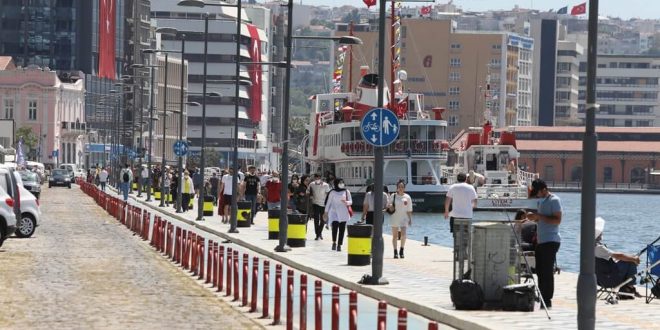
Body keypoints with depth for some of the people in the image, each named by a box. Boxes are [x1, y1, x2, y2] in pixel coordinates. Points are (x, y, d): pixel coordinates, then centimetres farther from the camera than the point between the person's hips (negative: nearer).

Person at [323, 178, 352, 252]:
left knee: (342, 229, -2)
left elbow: (351, 202, 6)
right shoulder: (332, 192, 3)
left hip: (343, 214, 1)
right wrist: (326, 212, 7)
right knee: (334, 227, -14)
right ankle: (334, 242, 5)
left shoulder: (346, 192, 6)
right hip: (334, 212, -1)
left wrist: (346, 202, -17)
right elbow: (328, 202, 8)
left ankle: (339, 245, 4)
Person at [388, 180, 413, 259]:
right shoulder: (393, 196, 2)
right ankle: (395, 252, 14)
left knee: (403, 235, -15)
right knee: (395, 236, 5)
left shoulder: (407, 197, 3)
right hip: (394, 218, 1)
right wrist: (390, 206, -15)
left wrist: (410, 219, 4)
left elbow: (409, 210, 7)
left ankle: (401, 250, 2)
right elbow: (388, 206, 8)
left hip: (403, 218, -1)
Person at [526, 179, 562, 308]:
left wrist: (539, 216, -21)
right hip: (541, 240, 9)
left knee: (547, 272, -9)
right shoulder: (540, 201, 18)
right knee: (540, 271, 8)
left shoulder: (554, 200, -10)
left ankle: (547, 300, -7)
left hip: (550, 241, -9)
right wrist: (534, 217, 6)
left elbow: (557, 220, -18)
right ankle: (541, 297, 13)